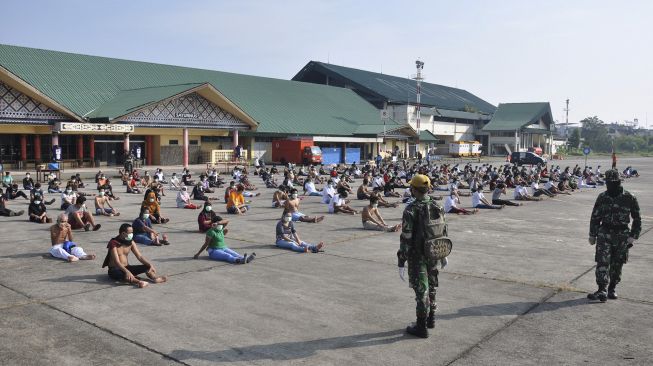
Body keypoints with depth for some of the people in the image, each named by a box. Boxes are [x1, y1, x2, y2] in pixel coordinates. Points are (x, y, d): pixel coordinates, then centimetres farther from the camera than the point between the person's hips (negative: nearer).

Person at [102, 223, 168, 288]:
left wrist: (150, 265, -18)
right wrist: (126, 271, -43)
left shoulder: (130, 242, 2)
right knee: (121, 274, -41)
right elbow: (116, 261, -26)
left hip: (127, 268, 7)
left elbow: (140, 256, -1)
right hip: (115, 270, -6)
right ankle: (138, 282, -64)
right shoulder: (114, 243, -16)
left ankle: (154, 278, -42)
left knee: (147, 267, -14)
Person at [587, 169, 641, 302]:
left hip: (622, 236, 0)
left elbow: (637, 218, 3)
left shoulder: (629, 198, -3)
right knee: (602, 262, -9)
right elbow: (595, 217, 10)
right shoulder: (602, 197, 2)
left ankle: (612, 289, 24)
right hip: (605, 233, 1)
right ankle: (602, 291, -11)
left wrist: (633, 236, -3)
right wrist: (592, 235, 10)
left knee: (617, 265, 9)